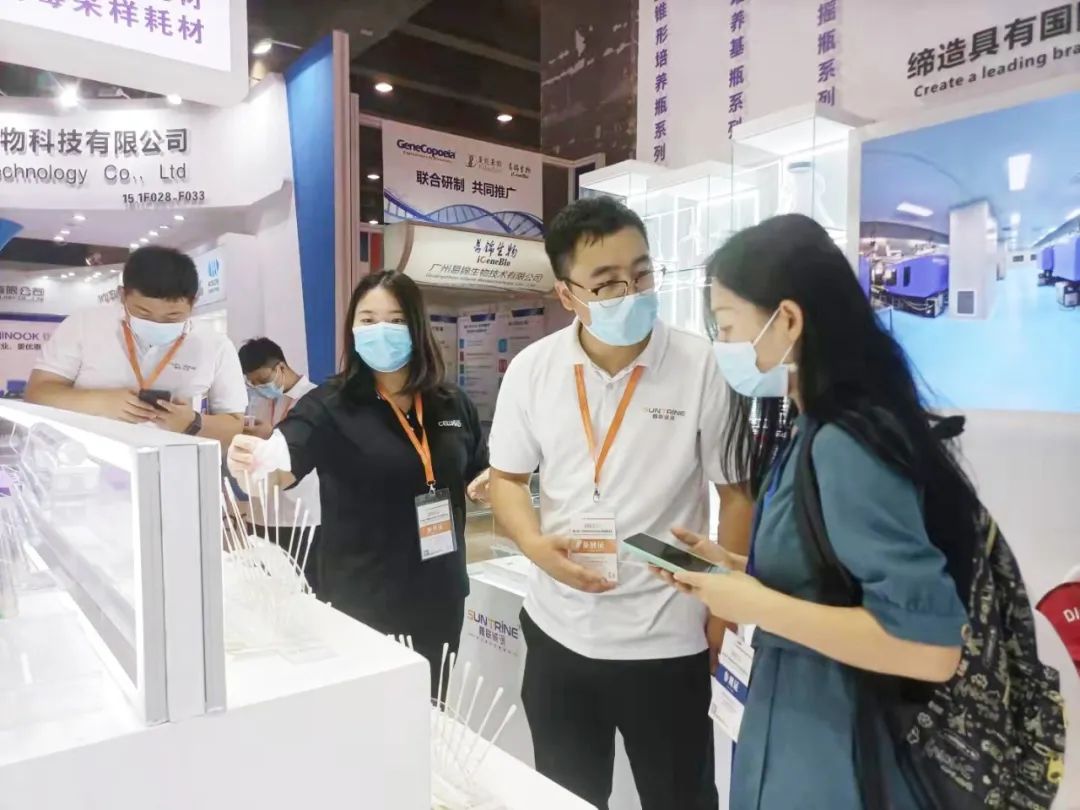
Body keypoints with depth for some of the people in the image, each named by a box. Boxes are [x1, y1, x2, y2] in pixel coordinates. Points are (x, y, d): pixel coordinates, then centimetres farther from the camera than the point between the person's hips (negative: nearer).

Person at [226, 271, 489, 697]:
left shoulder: (452, 404, 0)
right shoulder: (330, 404, -11)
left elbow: (479, 475, 14)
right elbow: (280, 466, -26)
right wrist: (252, 461, -47)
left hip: (439, 595, 4)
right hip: (362, 602, -4)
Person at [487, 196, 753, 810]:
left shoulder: (702, 366, -13)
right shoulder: (531, 369, -5)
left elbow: (738, 492, -5)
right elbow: (507, 477, 7)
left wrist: (724, 617, -4)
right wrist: (537, 545, -12)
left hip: (668, 641, -2)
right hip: (558, 633, 3)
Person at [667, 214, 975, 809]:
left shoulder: (844, 447, -26)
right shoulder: (814, 435, 2)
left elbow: (931, 647, -29)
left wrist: (756, 605, -24)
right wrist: (733, 570, 1)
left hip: (836, 760, -8)